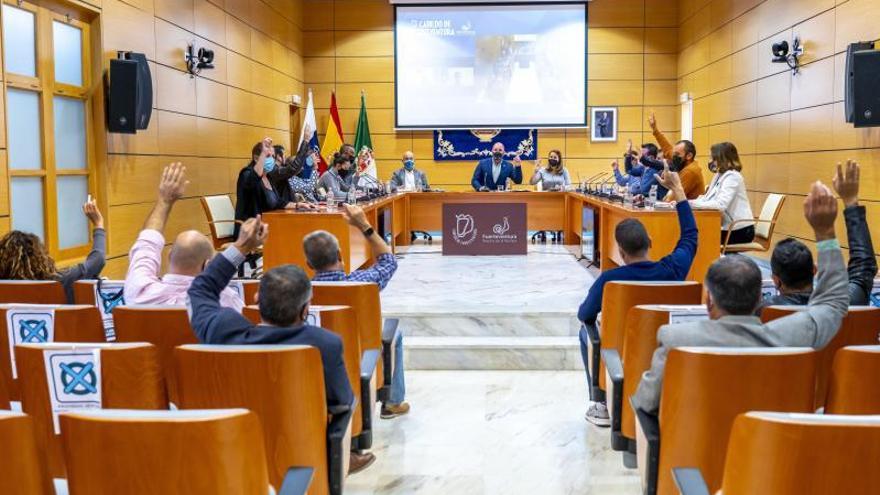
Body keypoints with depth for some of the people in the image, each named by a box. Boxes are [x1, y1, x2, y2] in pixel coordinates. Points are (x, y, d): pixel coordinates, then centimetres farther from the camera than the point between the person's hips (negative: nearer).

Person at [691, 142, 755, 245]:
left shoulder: (732, 176, -15)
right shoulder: (719, 175, 13)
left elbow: (721, 205, -27)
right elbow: (707, 199, 8)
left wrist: (693, 203, -26)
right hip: (729, 228, 8)